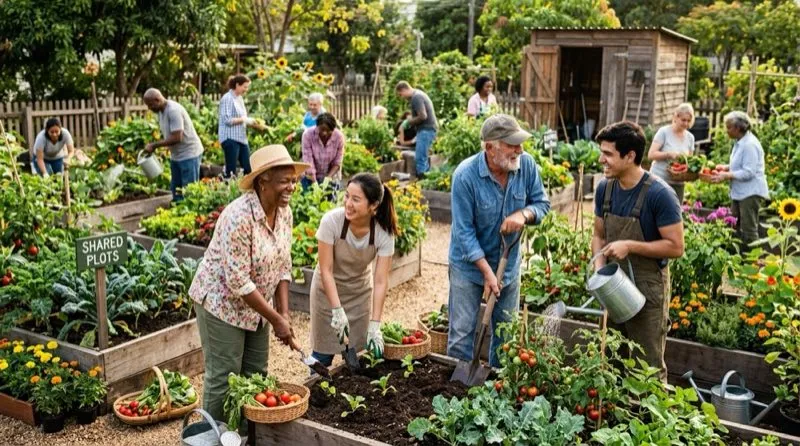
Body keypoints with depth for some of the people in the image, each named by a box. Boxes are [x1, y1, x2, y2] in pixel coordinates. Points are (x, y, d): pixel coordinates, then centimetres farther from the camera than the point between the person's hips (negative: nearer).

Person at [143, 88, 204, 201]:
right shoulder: (161, 111, 6)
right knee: (176, 191, 14)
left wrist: (154, 145, -20)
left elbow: (176, 138, -27)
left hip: (189, 154, -9)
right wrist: (154, 146, -1)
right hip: (176, 155, 9)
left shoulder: (174, 110, -22)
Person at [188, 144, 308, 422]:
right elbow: (238, 282, -27)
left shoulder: (284, 212, -4)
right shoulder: (239, 218, -28)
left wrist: (284, 314, -6)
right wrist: (276, 319, -21)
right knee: (224, 378, 2)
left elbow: (283, 266, 2)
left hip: (256, 304, 8)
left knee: (257, 375, 15)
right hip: (222, 303, -8)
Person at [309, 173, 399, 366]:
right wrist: (337, 310, -29)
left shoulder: (384, 233, -24)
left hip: (360, 292, 2)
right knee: (323, 354, 3)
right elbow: (326, 270, -23)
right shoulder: (331, 221, -29)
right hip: (329, 289, -1)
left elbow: (380, 282, -21)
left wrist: (374, 326, -26)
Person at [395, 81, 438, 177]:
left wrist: (408, 122, -9)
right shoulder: (418, 94, 17)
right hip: (428, 129, 11)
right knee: (423, 158, 15)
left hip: (426, 130, -11)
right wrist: (410, 122, 11)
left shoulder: (416, 97, -14)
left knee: (420, 158, -10)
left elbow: (423, 116, -22)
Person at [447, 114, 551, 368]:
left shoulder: (526, 164, -13)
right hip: (470, 264, -4)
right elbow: (464, 232, -20)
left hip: (508, 264, 4)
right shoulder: (465, 175, -24)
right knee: (462, 333, 2)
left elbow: (542, 204, 0)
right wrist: (487, 271, -22)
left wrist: (523, 214, -23)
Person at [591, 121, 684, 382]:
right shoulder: (605, 188, 0)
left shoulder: (660, 194, -19)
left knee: (649, 368, 5)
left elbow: (676, 247, -17)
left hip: (647, 290, -6)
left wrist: (630, 246, -24)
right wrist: (599, 267, -8)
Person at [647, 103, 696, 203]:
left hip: (678, 183, 5)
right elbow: (651, 154, -10)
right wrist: (669, 154, -23)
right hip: (659, 180, -5)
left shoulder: (690, 137, 10)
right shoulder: (664, 132, -6)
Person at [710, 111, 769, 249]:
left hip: (751, 193, -10)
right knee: (734, 228, 16)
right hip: (739, 192, 10)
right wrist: (726, 168, 9)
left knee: (749, 232, -3)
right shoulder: (740, 142, 11)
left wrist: (726, 176, -22)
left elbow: (748, 172, -24)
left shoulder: (750, 145, -21)